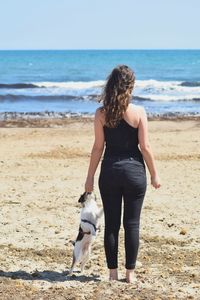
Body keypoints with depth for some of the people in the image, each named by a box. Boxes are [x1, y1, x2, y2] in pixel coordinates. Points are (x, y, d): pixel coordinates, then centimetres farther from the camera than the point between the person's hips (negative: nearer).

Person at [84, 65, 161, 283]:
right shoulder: (138, 112, -8)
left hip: (110, 171, 1)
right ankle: (130, 273, 10)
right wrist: (154, 174, 4)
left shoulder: (101, 113, -4)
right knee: (132, 224, 7)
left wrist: (90, 177, 6)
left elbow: (98, 147, -2)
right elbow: (145, 146, -6)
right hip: (134, 171, -1)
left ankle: (113, 272, 13)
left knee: (111, 224, 9)